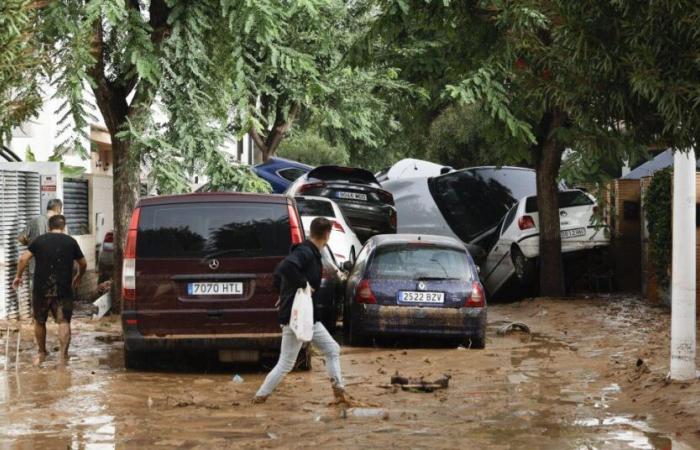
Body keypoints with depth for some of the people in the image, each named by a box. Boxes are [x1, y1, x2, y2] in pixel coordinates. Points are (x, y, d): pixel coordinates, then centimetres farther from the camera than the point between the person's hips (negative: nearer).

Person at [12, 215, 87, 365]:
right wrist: (78, 277, 32)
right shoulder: (71, 242, 6)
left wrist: (19, 276, 8)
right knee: (64, 322, -1)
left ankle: (41, 354, 25)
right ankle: (64, 354, -13)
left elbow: (23, 258, -5)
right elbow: (83, 264, 13)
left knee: (39, 322, 15)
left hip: (41, 289, 0)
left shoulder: (39, 240, 4)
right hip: (63, 289, 0)